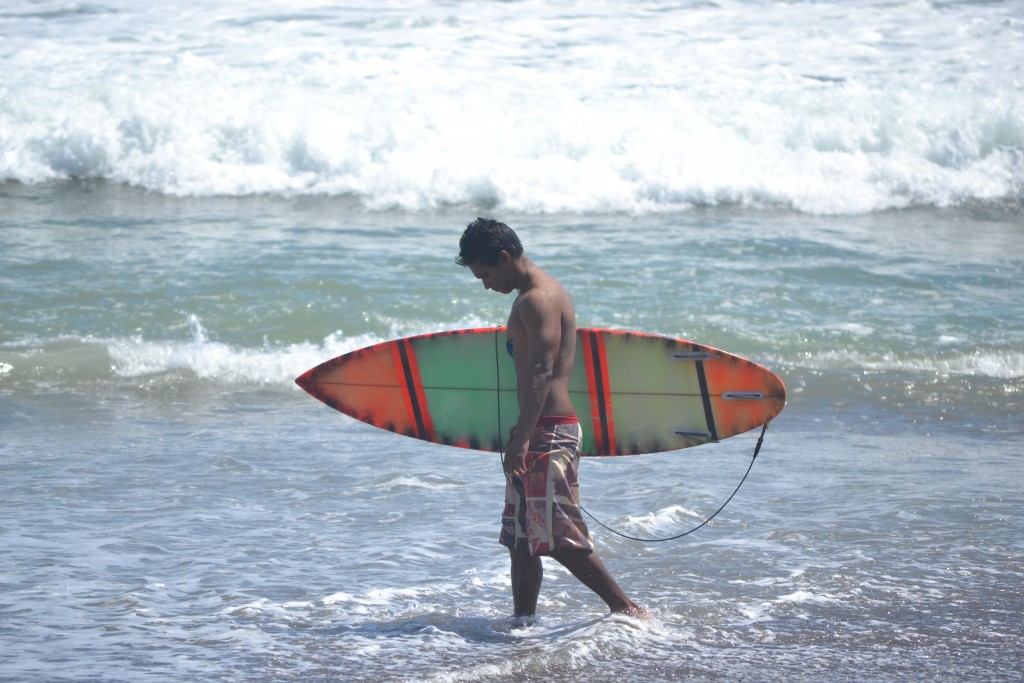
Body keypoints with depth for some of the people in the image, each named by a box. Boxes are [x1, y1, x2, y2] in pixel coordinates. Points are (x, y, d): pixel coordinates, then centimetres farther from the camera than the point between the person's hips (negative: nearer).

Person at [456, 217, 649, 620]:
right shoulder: (533, 296, 18)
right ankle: (523, 621, 17)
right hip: (539, 433, 11)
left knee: (559, 536, -10)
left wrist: (521, 439, -28)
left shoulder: (538, 299, -15)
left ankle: (627, 608, -6)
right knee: (520, 538, 12)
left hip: (550, 432, -11)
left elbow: (542, 373, -24)